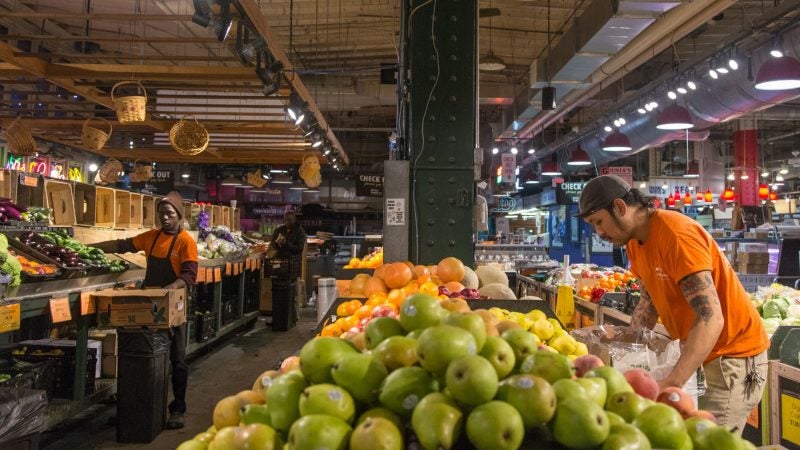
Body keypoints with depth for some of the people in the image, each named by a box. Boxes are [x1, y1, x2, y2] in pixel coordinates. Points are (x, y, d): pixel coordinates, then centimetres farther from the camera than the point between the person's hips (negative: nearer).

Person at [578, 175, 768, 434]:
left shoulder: (675, 234, -26)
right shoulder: (635, 240, 1)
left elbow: (711, 318, -32)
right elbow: (649, 301, 12)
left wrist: (671, 383, -38)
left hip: (733, 354, -8)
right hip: (698, 352, 8)